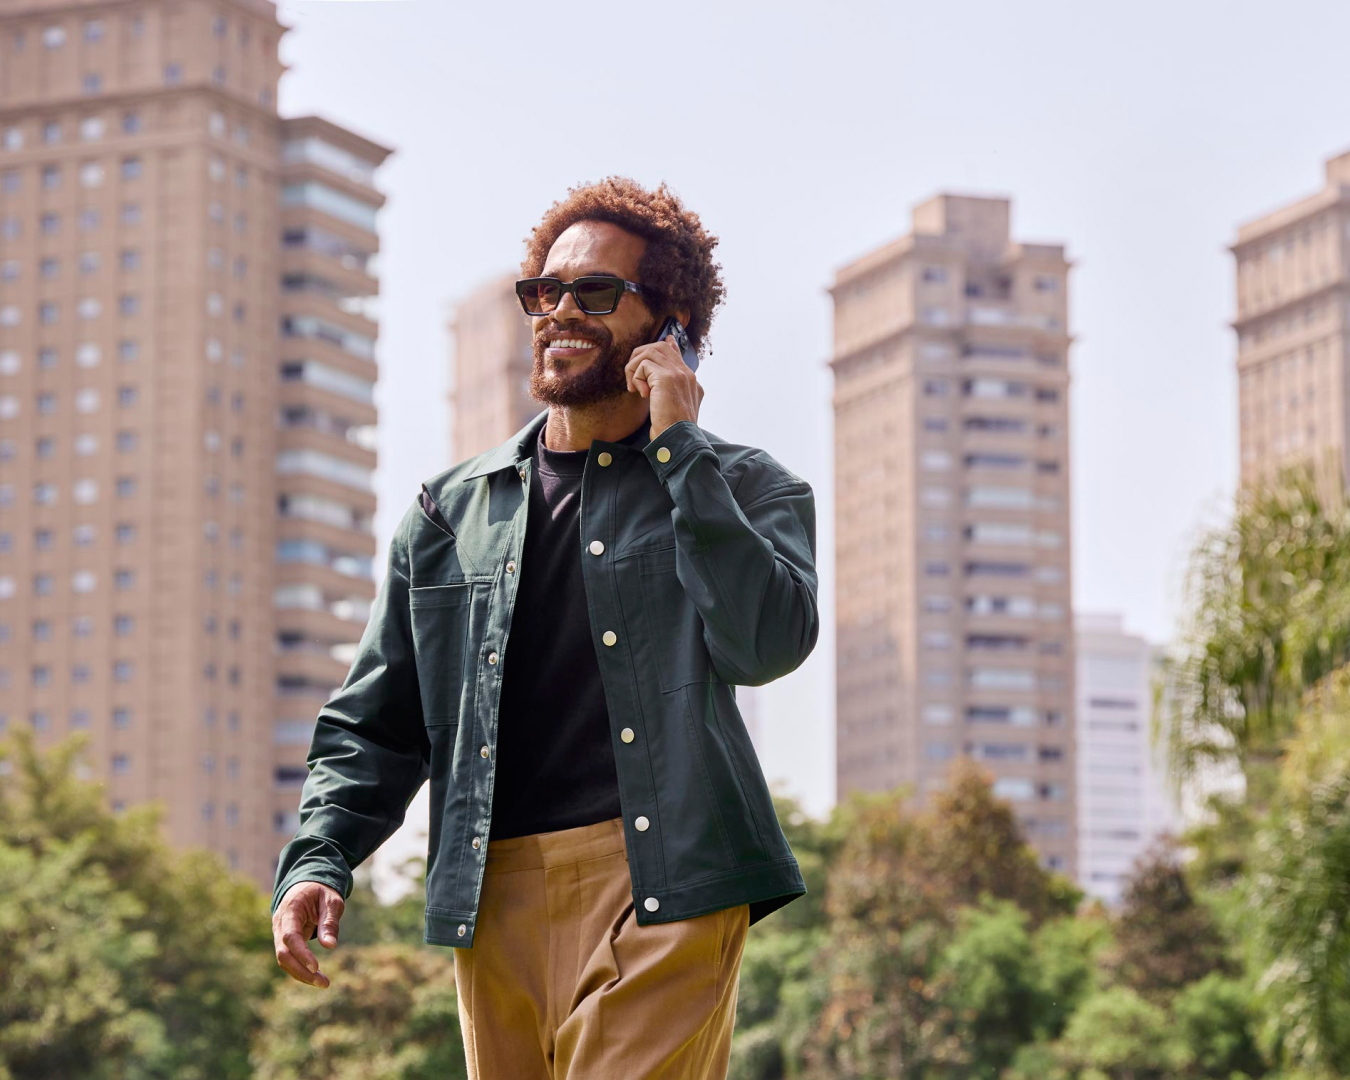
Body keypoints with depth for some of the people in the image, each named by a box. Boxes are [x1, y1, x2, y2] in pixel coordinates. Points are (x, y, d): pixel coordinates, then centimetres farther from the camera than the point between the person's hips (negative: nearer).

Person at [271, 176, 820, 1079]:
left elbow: (766, 643, -11)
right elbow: (377, 721, 19)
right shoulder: (451, 511, 19)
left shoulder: (746, 488, 10)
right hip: (494, 896, 4)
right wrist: (319, 859, 2)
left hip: (661, 883, -4)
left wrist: (678, 446, -6)